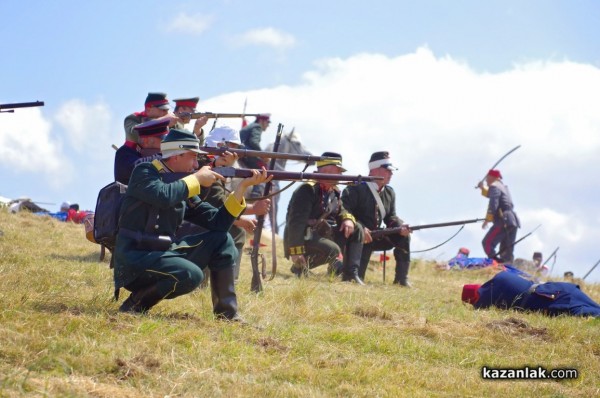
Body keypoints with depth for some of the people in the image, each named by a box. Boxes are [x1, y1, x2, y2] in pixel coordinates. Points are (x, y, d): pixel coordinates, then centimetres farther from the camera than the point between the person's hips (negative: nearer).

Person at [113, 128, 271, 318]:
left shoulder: (184, 188, 12)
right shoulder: (144, 173, -7)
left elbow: (217, 222, 7)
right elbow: (163, 196, -30)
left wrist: (243, 186, -1)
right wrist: (197, 178, -15)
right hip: (133, 260, -8)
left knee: (222, 240, 3)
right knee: (191, 274, -30)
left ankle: (227, 314, 2)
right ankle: (133, 306, -12)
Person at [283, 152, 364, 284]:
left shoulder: (333, 192, 9)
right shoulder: (307, 190, -20)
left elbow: (340, 210, 21)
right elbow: (296, 222, -26)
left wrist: (348, 219, -6)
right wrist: (297, 252, -32)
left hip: (320, 236, 9)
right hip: (303, 239, -9)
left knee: (356, 229, 5)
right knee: (333, 250, -32)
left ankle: (350, 274, 1)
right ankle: (300, 268, -11)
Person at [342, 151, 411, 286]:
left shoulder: (389, 192, 7)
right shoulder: (355, 189, -16)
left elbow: (391, 217, 8)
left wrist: (401, 227, -15)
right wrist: (361, 228, -35)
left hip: (376, 236, 7)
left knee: (404, 236, -10)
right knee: (357, 277, -16)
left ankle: (401, 279, -6)